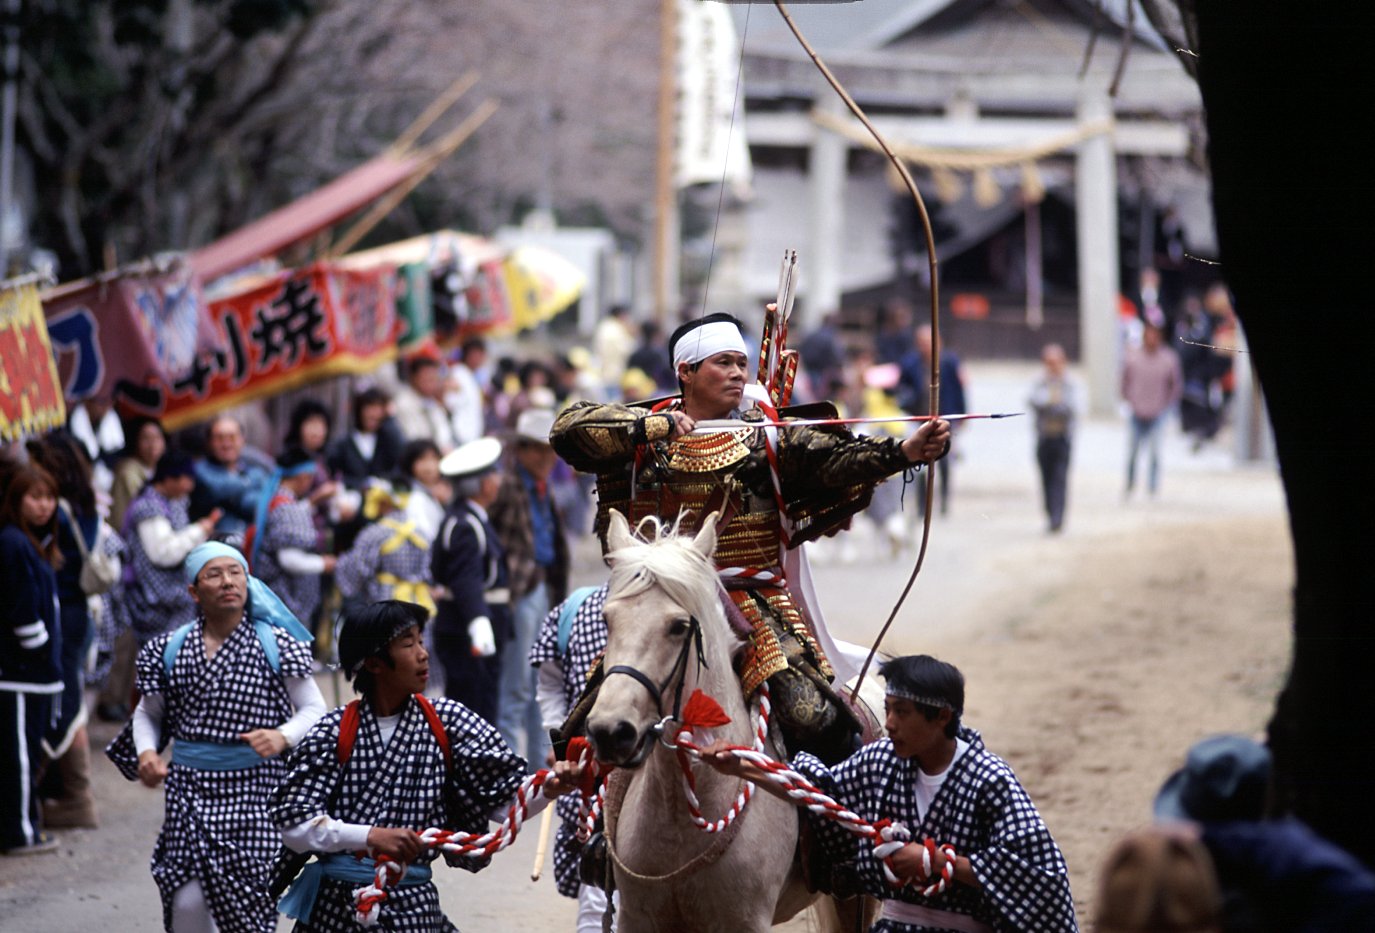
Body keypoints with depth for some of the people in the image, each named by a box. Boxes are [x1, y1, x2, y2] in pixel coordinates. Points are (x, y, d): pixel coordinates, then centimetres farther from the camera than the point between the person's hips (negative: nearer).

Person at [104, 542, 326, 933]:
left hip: (256, 791, -1)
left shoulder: (275, 644, -1)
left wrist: (283, 737, -18)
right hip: (191, 790, 1)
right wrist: (145, 753, -4)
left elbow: (314, 709, 2)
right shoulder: (171, 649, 4)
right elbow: (148, 713, 16)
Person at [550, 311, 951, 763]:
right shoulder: (644, 432, 6)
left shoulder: (765, 436, 6)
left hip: (752, 602, -1)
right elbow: (568, 428, -8)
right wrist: (650, 427, -19)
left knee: (810, 716, -18)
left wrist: (904, 452, -26)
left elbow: (834, 459, -9)